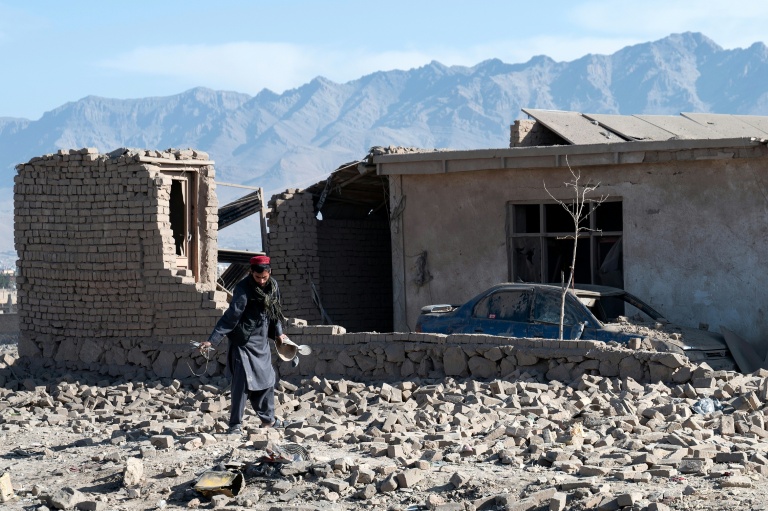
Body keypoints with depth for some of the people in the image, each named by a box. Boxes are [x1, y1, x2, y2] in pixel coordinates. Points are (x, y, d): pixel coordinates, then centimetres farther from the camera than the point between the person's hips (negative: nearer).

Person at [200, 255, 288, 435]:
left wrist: (278, 333, 18)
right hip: (243, 343, -7)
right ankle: (236, 424, -3)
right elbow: (230, 316, -24)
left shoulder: (273, 286, 0)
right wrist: (212, 340, -29)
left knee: (267, 379, 15)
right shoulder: (244, 289, -20)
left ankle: (268, 419, 30)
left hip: (262, 342, 7)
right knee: (242, 382, -10)